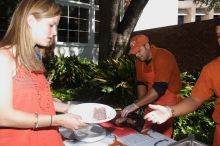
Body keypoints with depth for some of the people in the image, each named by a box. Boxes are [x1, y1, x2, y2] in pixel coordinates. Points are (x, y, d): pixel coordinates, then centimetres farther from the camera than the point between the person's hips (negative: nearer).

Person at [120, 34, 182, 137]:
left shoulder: (163, 57, -25)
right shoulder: (140, 60, -2)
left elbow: (159, 88, -32)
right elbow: (141, 83, 6)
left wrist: (135, 105, -33)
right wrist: (141, 104, -7)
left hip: (167, 99, -6)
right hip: (152, 98, 7)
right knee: (146, 132, 11)